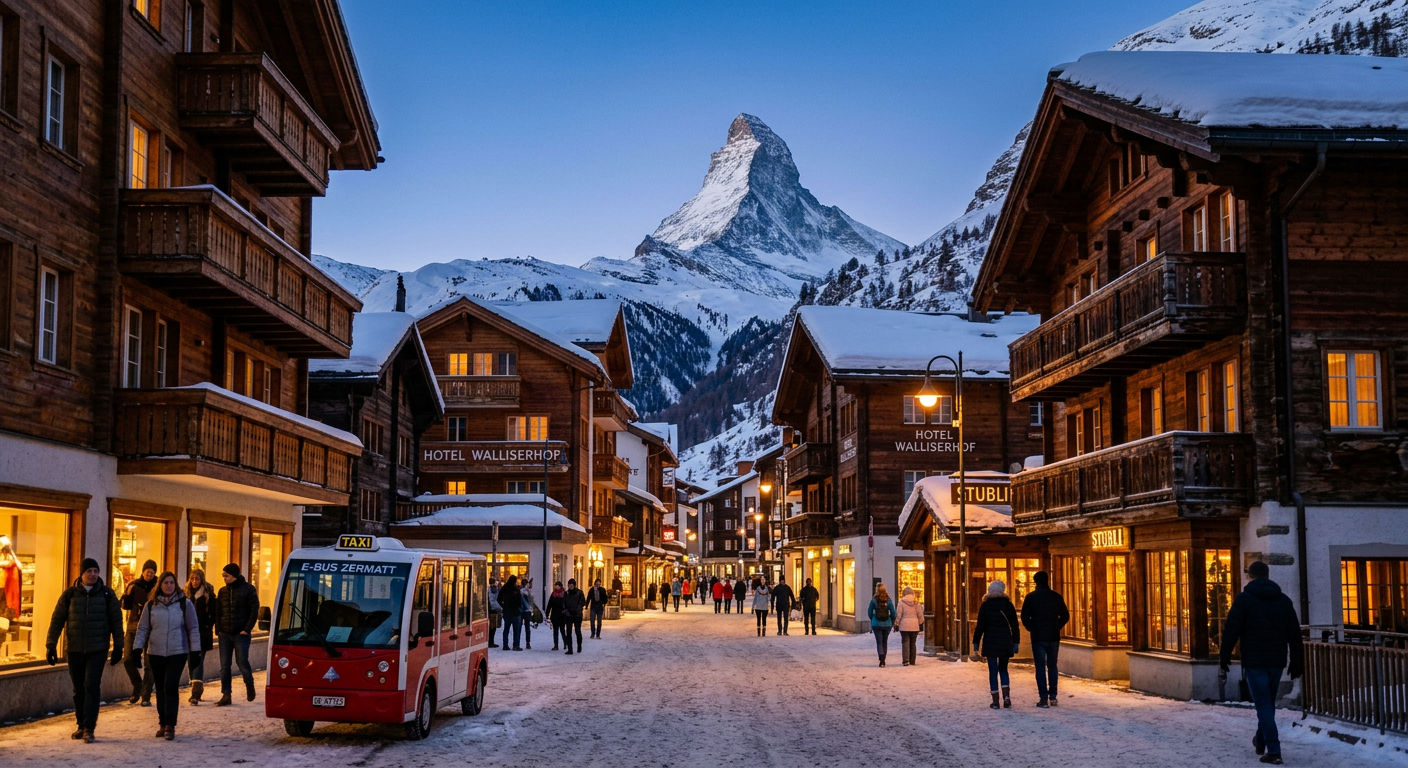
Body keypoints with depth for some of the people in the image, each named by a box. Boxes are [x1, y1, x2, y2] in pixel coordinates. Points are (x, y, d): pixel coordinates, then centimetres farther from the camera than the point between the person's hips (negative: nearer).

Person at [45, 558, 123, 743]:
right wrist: (51, 645, -1)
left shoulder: (106, 594, 1)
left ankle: (89, 728, -8)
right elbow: (57, 620, 4)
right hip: (74, 649, 2)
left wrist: (118, 646, 3)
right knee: (78, 689, 9)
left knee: (92, 686, -11)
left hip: (97, 649, -2)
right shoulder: (70, 594, 2)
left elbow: (116, 620, 5)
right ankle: (82, 726, 21)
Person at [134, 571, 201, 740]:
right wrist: (137, 648, 0)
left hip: (177, 653, -3)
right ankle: (162, 724, 19)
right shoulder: (151, 605, 7)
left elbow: (193, 629, 5)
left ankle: (170, 726, -9)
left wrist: (195, 651, 0)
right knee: (160, 690, 8)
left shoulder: (185, 604, 2)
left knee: (170, 688, -12)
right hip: (155, 654, 3)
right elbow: (143, 628, 10)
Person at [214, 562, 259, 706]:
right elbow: (217, 612, 15)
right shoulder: (223, 591, 11)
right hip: (225, 635, 5)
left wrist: (247, 629, -12)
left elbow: (254, 610, -5)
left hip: (241, 634, -5)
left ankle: (249, 686, 23)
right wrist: (218, 629, 2)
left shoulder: (248, 589, -3)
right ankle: (225, 695, 6)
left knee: (242, 663, -3)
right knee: (224, 666, 2)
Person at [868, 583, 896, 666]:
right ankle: (883, 660, 23)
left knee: (879, 642, 2)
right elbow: (893, 613, -3)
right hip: (887, 624, 2)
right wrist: (892, 622, 15)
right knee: (885, 642, 17)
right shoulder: (888, 600, -5)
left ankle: (882, 660, -15)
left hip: (876, 624, -2)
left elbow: (869, 612, 0)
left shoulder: (874, 600, -8)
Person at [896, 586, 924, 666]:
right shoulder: (916, 602, 3)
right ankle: (912, 661, 13)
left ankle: (905, 660, -12)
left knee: (905, 643, -2)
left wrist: (896, 624, 5)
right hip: (914, 626, 3)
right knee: (913, 643, 10)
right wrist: (921, 624, 18)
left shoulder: (902, 602, -5)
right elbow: (920, 615, 5)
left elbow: (899, 615, -5)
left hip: (904, 626, -3)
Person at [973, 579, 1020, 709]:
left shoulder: (985, 606, -4)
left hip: (990, 642, -2)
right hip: (1006, 642, 2)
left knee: (993, 671, 2)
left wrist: (976, 642, 3)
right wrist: (1015, 642, 9)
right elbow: (1015, 625, 4)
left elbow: (980, 625, -4)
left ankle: (995, 701, 1)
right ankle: (1006, 697, -1)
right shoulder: (1008, 604, 2)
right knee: (1003, 669, 15)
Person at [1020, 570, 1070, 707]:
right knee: (1052, 666, 13)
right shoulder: (1056, 596, 3)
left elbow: (1024, 617, -7)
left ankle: (1044, 699, -5)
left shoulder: (1031, 597, -4)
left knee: (1040, 668, 0)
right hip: (1054, 636, 3)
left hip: (1038, 637, -3)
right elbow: (1065, 616, 5)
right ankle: (1053, 697, 11)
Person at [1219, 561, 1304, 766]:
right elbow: (1295, 635, 10)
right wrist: (1297, 663, 14)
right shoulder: (1284, 600, 8)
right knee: (1268, 704, 19)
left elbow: (1231, 631, -9)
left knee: (1264, 706, -4)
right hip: (1277, 662, 5)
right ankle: (1261, 742, 33)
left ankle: (1274, 751, -10)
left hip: (1254, 662, -5)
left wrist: (1224, 659, -4)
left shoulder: (1244, 599, -6)